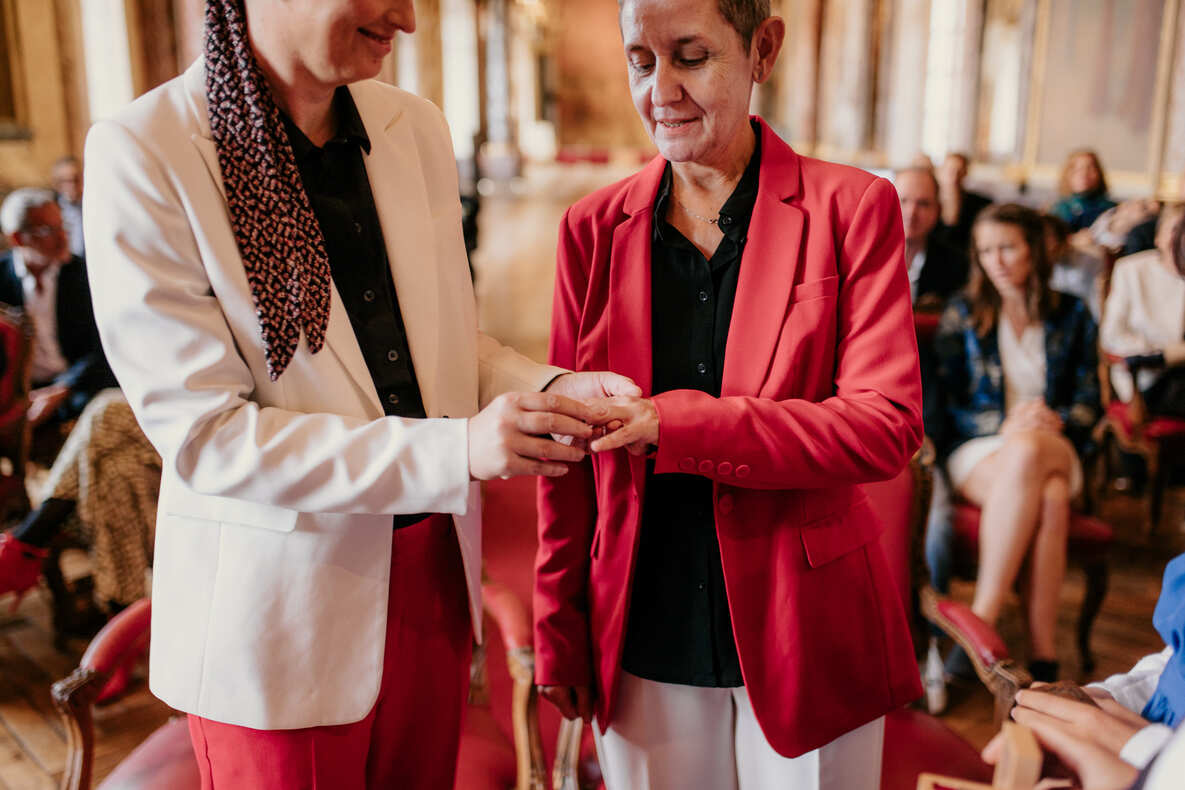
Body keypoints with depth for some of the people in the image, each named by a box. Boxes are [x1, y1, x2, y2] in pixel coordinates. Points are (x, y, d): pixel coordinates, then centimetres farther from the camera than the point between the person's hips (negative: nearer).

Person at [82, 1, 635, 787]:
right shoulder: (142, 153, -16)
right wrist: (455, 450, -27)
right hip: (282, 609, -5)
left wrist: (549, 392, -11)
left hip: (434, 570, 6)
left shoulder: (418, 127, 2)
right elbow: (204, 436, -19)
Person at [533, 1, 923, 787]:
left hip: (806, 641, -1)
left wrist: (671, 424, -25)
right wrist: (558, 635, 5)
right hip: (644, 643, 2)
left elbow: (886, 425, -15)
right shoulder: (595, 227, 1)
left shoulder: (851, 208, -6)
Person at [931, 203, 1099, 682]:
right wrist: (1003, 426, -16)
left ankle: (981, 619, -38)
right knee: (1047, 499, -37)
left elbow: (1088, 400, 11)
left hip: (1055, 449, 1)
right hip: (977, 451, -1)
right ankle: (1043, 651, -36)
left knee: (1026, 453, -39)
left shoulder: (1071, 316, 15)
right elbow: (943, 404, 2)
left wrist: (1058, 422, -12)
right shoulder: (961, 315, 9)